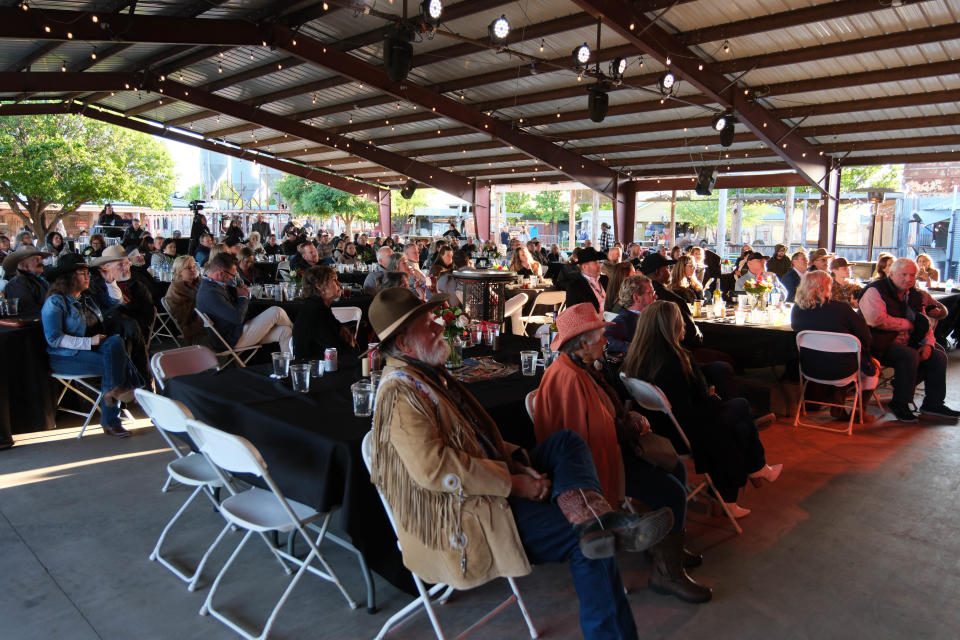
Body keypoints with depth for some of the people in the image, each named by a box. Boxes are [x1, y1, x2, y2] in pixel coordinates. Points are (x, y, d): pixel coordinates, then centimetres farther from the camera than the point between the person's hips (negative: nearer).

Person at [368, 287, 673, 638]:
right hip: (460, 518, -10)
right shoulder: (401, 394, -18)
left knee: (565, 442, -2)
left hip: (491, 487, 10)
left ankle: (594, 518, -27)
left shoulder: (429, 375, 14)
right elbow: (433, 469, -28)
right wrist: (512, 483, -21)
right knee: (590, 544, -13)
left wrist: (517, 464, -1)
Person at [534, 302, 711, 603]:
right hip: (596, 459, -11)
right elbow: (576, 438, -25)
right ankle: (666, 572, -1)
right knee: (671, 492, -15)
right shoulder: (568, 377, -26)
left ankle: (669, 544, 26)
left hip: (610, 446, 11)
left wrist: (632, 419, 5)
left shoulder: (583, 369, 9)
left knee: (676, 468, 12)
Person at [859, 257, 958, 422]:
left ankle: (933, 403, 9)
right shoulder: (876, 291, -10)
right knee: (910, 356, -30)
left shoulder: (914, 296, 15)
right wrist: (907, 324, -10)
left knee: (939, 357, -3)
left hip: (906, 344, 9)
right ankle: (899, 403, -18)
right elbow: (877, 320, -24)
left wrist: (928, 344, 1)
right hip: (880, 346, -8)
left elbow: (926, 323, 20)